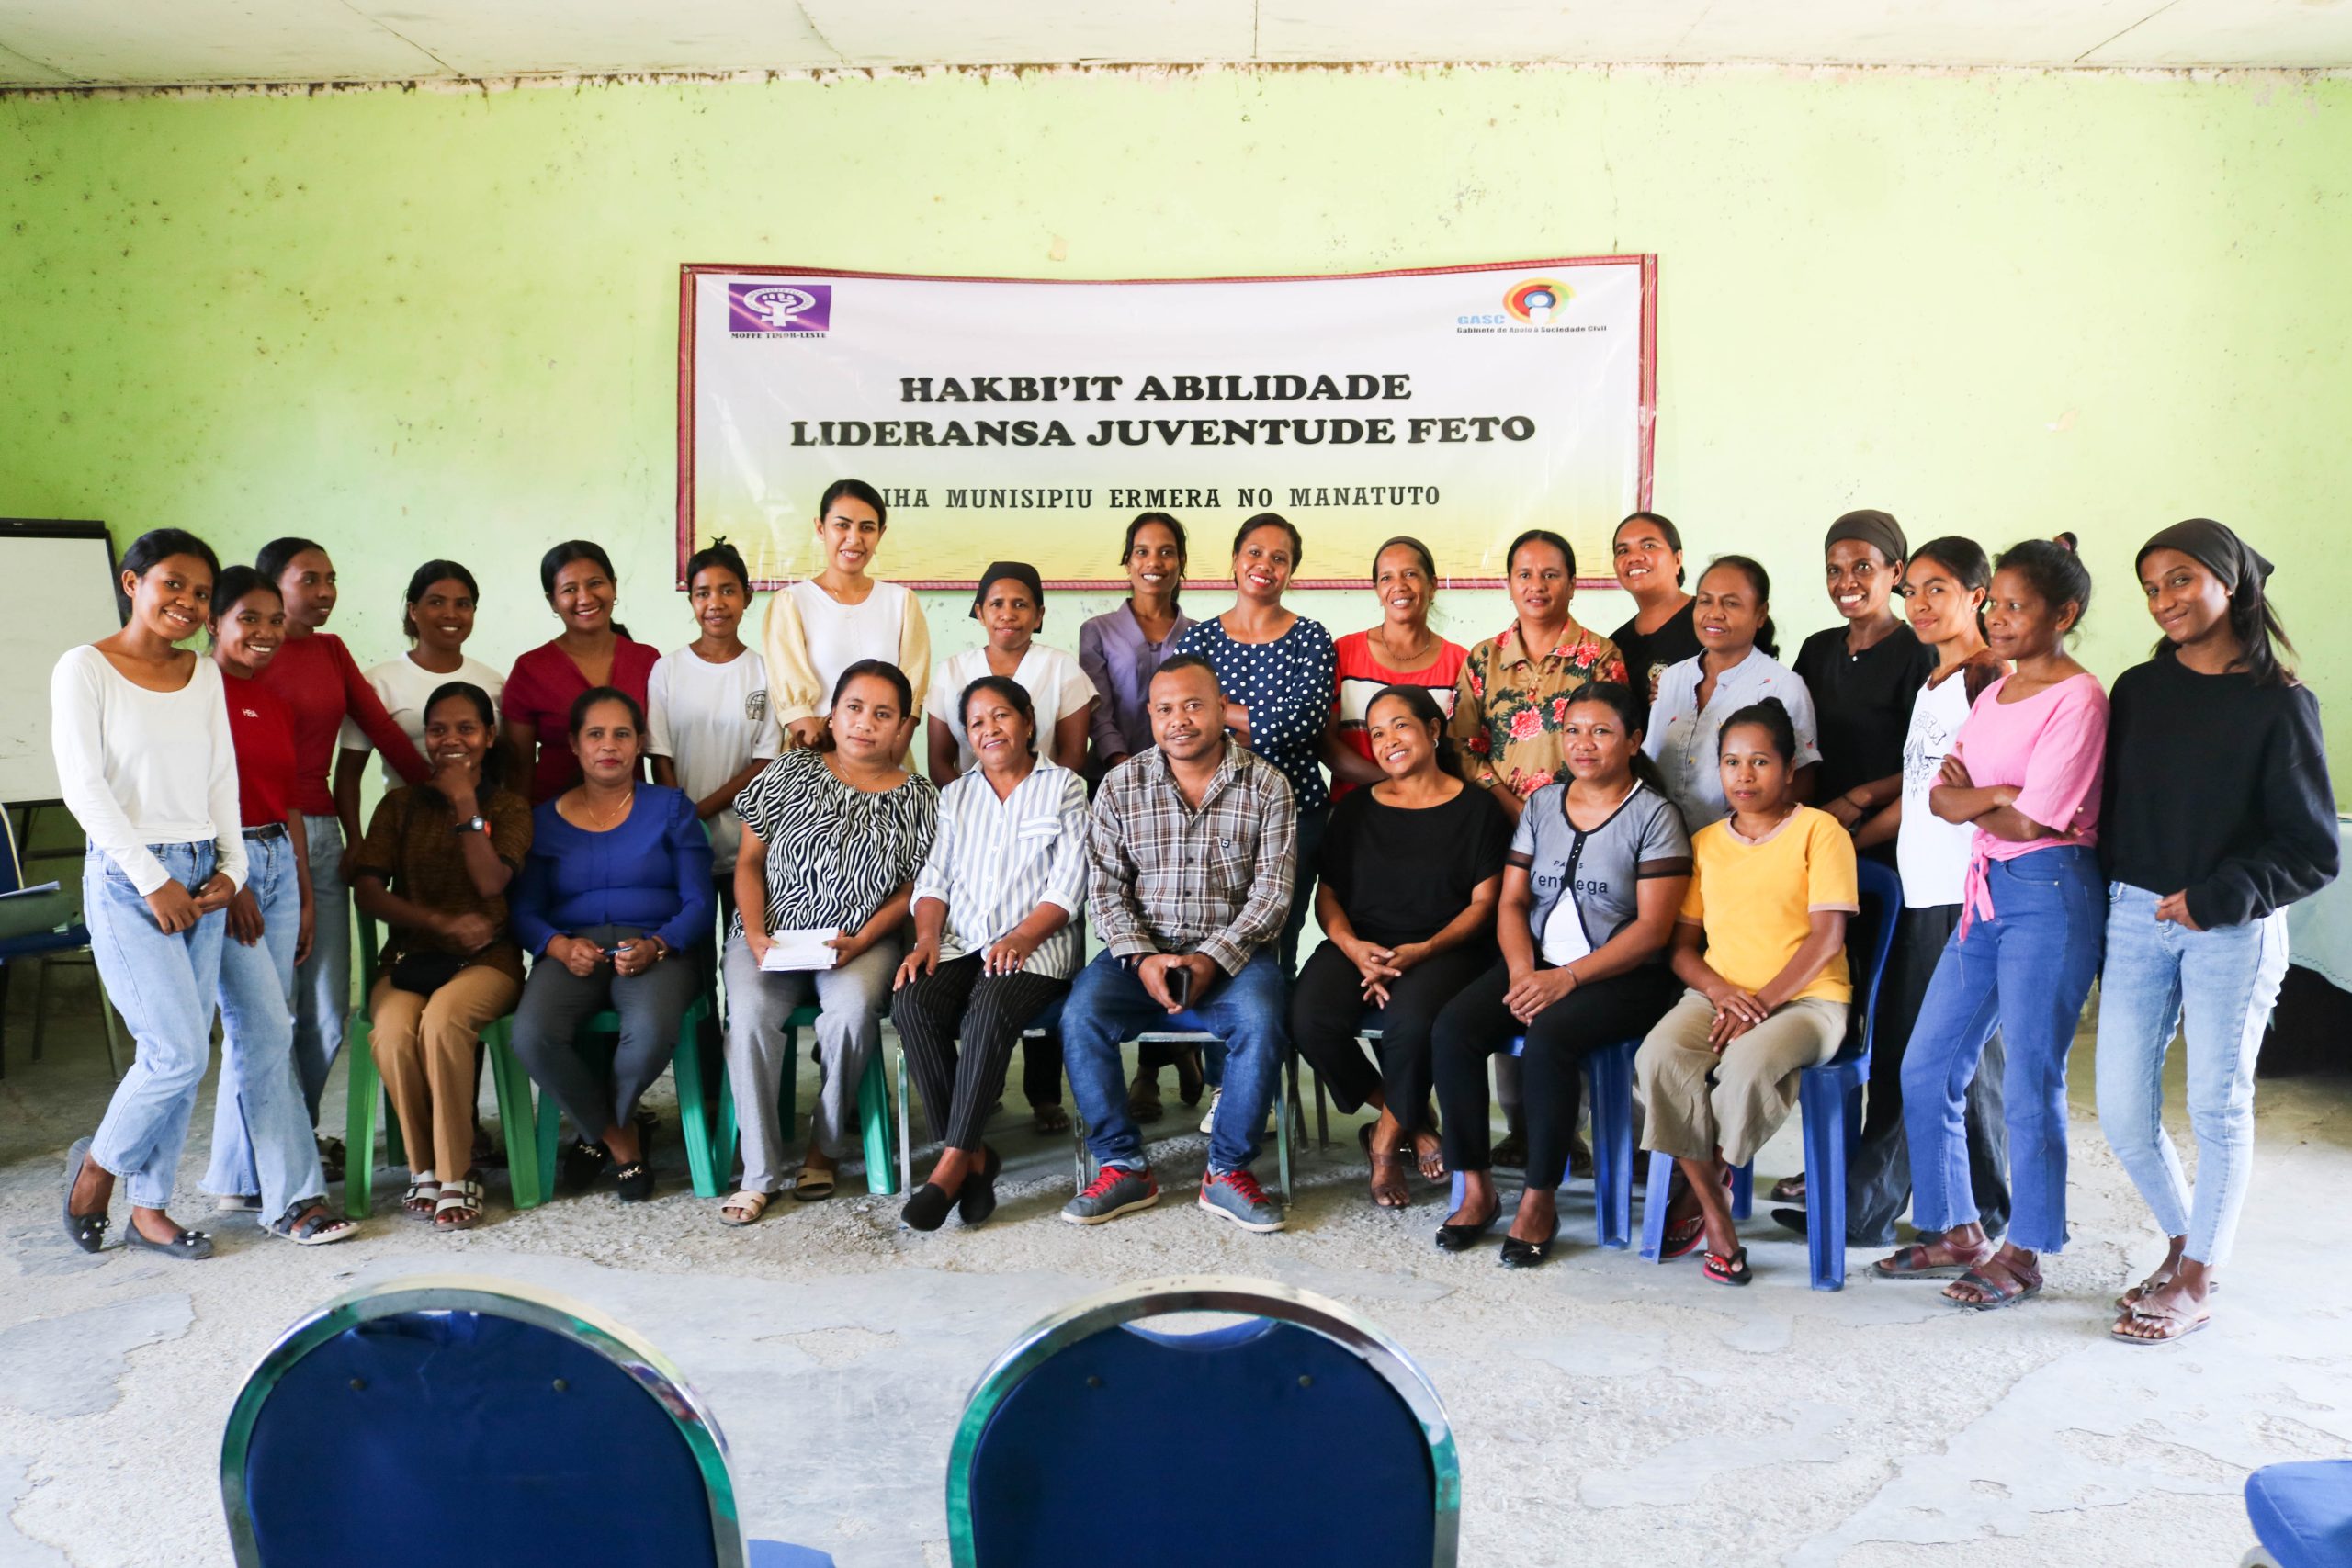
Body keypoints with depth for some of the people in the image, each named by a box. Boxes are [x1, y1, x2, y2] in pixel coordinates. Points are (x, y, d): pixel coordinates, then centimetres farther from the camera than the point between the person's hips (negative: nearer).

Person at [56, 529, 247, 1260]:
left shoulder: (205, 675, 11)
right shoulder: (85, 668, -4)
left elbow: (222, 780, 11)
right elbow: (83, 786, -9)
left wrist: (231, 869, -1)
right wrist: (152, 879, -12)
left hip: (202, 878, 5)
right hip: (127, 878, -5)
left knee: (183, 1056, 6)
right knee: (179, 1051, -10)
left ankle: (150, 1208, 18)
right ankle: (98, 1162, 17)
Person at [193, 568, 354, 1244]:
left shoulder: (276, 705, 14)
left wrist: (304, 896, 15)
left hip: (277, 863, 7)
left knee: (255, 1030, 11)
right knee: (266, 1029, -8)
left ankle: (238, 1177, 22)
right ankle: (292, 1197, -3)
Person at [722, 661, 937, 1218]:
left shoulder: (917, 799, 4)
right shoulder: (791, 772, 5)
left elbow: (912, 890, 4)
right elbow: (749, 862, 7)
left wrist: (861, 940, -12)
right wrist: (756, 935, -8)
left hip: (863, 938, -1)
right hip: (772, 935, 1)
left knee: (852, 1008, -33)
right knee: (749, 1013, -29)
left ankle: (825, 1148, -9)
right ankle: (759, 1172, -17)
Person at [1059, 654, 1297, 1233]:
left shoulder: (1266, 785, 2)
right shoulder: (1121, 785, 6)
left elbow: (1272, 889, -4)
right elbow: (1106, 887, 2)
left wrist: (1212, 959, -17)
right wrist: (1142, 958, -15)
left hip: (1233, 952, -1)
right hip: (1142, 950, 2)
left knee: (1261, 1021, -32)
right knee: (1080, 1016, -25)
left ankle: (1228, 1170, -13)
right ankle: (1124, 1168, -11)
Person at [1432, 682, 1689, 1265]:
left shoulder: (1654, 814, -3)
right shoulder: (1541, 805, 13)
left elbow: (1653, 928, -10)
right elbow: (1512, 901, 11)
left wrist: (1568, 978, -19)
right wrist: (1522, 971, -9)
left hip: (1623, 977, -5)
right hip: (1537, 963, 5)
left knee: (1548, 1036, -34)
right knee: (1453, 1026, -22)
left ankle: (1539, 1202, -17)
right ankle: (1476, 1190, -10)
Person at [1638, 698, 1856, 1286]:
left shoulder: (1819, 830, 1)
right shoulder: (1705, 842, 15)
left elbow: (1827, 937, -8)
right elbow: (1682, 945, 12)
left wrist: (1761, 1002, -18)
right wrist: (1722, 992, -9)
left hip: (1805, 997, -4)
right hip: (1717, 995, 4)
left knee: (1746, 1065, -36)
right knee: (1658, 1058, -29)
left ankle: (1706, 1183, -5)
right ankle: (1715, 1217, -16)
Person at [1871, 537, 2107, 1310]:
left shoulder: (2078, 696, -11)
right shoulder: (1993, 693, 14)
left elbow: (2031, 822, -17)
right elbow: (1942, 796, 5)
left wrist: (1969, 795, -1)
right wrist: (1996, 794, -14)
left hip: (2050, 894, -8)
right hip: (1986, 890, 8)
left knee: (2029, 1081, 0)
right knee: (1926, 1067, 9)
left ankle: (2023, 1254, 15)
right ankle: (1958, 1235, 23)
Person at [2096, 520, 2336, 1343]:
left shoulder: (2279, 704, -5)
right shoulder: (2137, 691, 7)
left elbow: (2314, 851, -5)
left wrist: (2217, 897, -16)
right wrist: (2104, 939, 10)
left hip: (2233, 931, -4)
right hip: (2136, 920, 4)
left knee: (2218, 1107, 4)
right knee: (2121, 1111, 3)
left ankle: (2195, 1282, 18)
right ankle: (2184, 1240, 28)